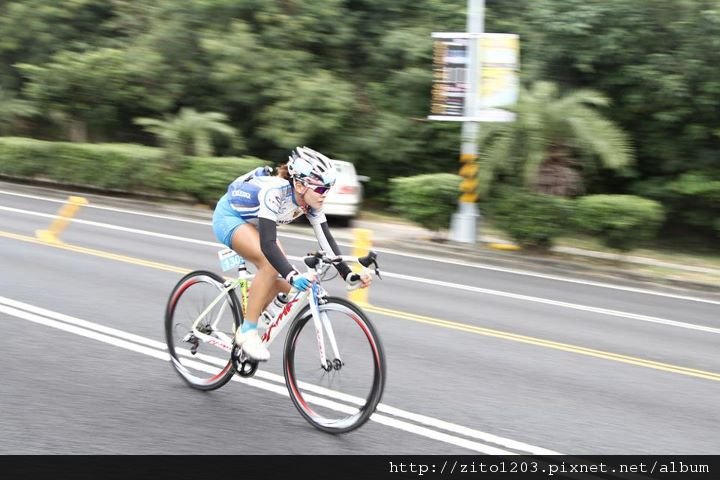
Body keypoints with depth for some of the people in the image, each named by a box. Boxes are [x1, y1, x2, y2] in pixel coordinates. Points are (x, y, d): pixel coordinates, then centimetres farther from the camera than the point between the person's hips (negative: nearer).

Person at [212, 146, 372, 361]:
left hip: (252, 222, 8)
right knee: (270, 264, -30)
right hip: (229, 217, -7)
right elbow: (268, 243, -45)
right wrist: (292, 276, -56)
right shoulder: (274, 192, -38)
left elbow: (326, 239, -14)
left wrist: (349, 275, -24)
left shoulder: (310, 200, -16)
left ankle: (244, 327, 14)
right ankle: (247, 332, -20)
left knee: (283, 284, -7)